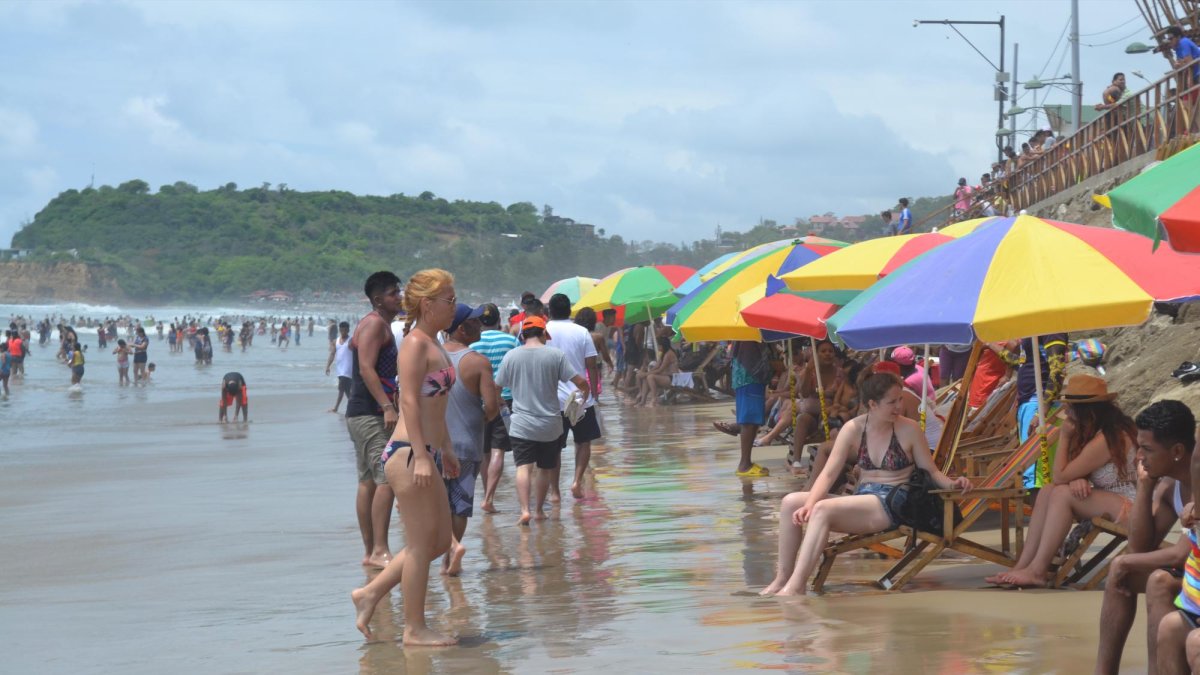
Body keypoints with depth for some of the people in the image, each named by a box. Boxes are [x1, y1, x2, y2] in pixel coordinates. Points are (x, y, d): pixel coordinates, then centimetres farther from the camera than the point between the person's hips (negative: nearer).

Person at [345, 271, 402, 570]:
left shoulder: (381, 325, 22)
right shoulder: (375, 324, -11)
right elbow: (366, 369, -21)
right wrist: (387, 406, -27)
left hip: (364, 414, 11)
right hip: (370, 414, -11)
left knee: (368, 481, 11)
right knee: (387, 478, -16)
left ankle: (370, 552, 14)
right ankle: (380, 550, -21)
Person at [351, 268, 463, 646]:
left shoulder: (433, 346, 18)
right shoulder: (416, 344, -12)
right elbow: (409, 401, -19)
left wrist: (446, 450, 27)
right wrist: (422, 456, -24)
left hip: (427, 455, 10)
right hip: (409, 454, -10)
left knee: (440, 541, 14)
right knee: (421, 543, -3)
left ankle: (370, 594, 19)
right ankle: (415, 629, 6)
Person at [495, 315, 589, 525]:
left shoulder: (511, 356, -1)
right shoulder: (556, 355, -5)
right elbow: (580, 382, -8)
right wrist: (585, 394, 15)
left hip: (521, 425, -1)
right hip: (550, 425, 1)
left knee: (523, 467, -7)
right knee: (545, 469, 16)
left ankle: (525, 510, -24)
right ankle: (539, 510, 24)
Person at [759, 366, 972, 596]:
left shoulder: (908, 429, -3)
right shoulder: (853, 429, 4)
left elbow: (930, 471, 2)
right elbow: (828, 473, -1)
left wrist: (951, 484, -19)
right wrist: (809, 504, -16)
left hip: (892, 505, -5)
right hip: (860, 498, 5)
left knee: (823, 510, -30)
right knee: (791, 503, -11)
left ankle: (795, 587, -34)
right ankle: (783, 578, -7)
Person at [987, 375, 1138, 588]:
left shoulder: (1105, 440, -22)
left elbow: (1060, 476, -18)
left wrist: (1064, 436, -9)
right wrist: (1077, 479, -14)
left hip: (1131, 506, -10)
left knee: (1063, 494, -22)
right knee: (1047, 491, -2)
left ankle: (1037, 571, -18)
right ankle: (1023, 565, -7)